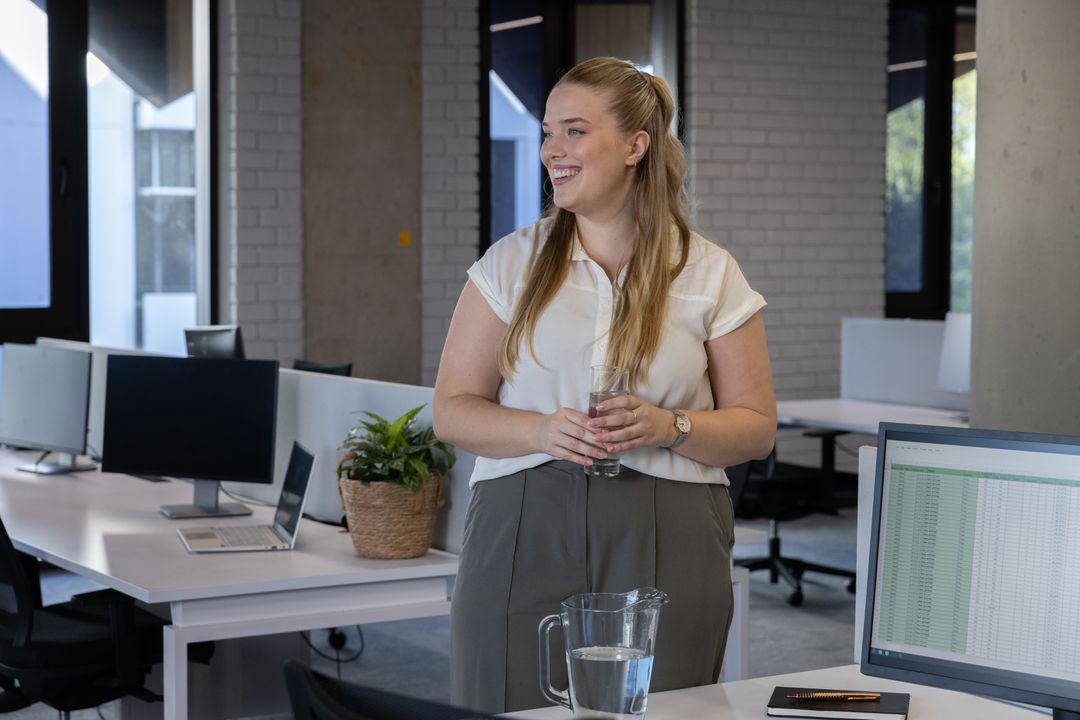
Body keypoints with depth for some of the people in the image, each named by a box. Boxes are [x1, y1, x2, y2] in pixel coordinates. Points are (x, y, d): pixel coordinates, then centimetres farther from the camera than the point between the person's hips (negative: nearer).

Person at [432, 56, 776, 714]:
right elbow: (453, 409, 6)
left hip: (667, 544, 0)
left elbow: (756, 427, 6)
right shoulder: (510, 263, 8)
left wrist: (669, 427, -13)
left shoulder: (710, 273, 6)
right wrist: (543, 431, -12)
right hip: (524, 535, 1)